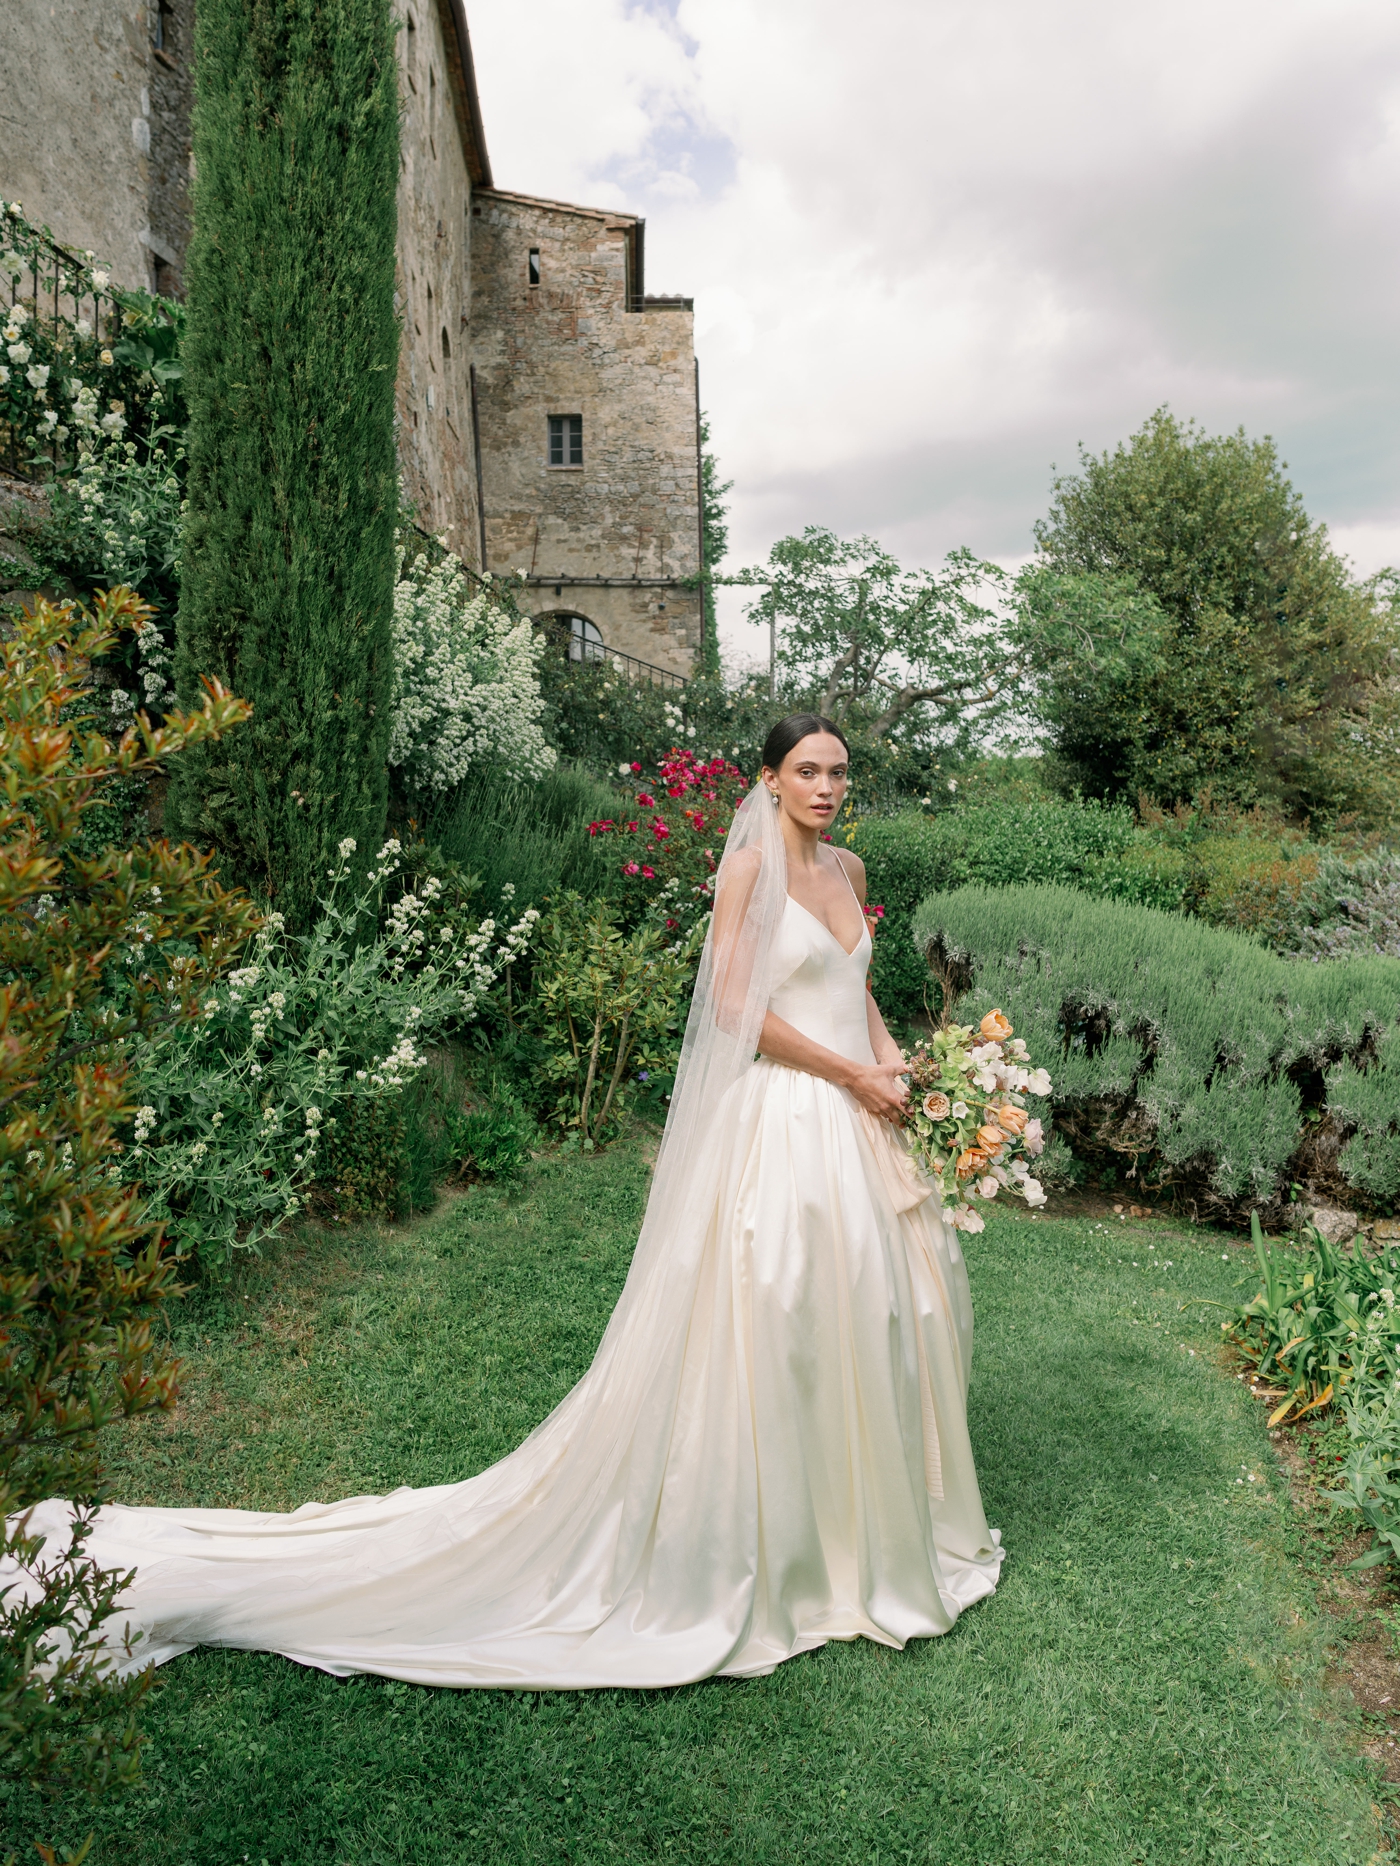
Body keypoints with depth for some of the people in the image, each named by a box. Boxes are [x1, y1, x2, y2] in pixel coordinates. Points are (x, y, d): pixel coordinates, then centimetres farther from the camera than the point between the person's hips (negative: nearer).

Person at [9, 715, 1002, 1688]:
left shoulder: (849, 869, 13)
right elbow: (736, 1005, -16)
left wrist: (891, 1055, 6)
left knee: (883, 1302, 17)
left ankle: (875, 1516, 38)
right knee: (771, 1324, -3)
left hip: (856, 1119, 9)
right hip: (780, 1122, -8)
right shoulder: (750, 867, -11)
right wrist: (852, 1074, -13)